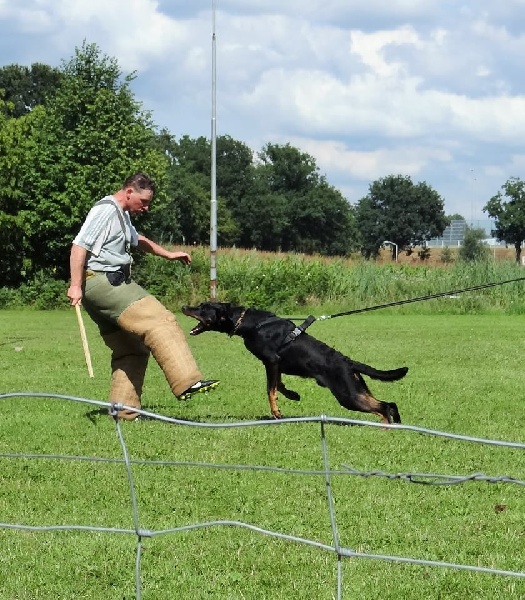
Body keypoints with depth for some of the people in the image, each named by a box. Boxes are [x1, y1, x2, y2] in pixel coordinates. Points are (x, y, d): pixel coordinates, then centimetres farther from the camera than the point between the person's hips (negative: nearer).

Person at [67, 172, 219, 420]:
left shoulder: (122, 215, 24)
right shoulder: (105, 210, -10)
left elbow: (137, 240, 44)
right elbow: (79, 246, -18)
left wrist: (168, 254, 42)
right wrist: (76, 286, -23)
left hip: (114, 283, 11)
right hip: (102, 282, -11)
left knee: (131, 349, 12)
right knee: (160, 322, -21)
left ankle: (124, 410, 13)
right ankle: (187, 382, -30)